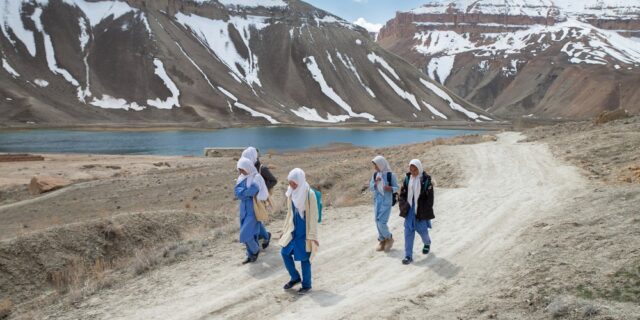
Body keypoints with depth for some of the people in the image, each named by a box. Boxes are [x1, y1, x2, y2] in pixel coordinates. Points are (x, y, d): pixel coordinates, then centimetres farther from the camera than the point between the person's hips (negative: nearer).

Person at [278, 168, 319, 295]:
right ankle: (295, 277, 29)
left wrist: (313, 235, -15)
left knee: (304, 258, 3)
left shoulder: (309, 194, -19)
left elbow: (313, 216, -16)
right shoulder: (291, 193, 0)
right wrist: (285, 229, 16)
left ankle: (307, 285, 21)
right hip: (293, 230, 7)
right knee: (285, 253, 9)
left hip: (304, 232, -6)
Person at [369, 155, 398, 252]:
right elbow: (370, 187, 6)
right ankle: (382, 241, 25)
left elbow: (396, 188, -5)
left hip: (386, 201, -6)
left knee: (382, 222, -10)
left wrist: (390, 188, -26)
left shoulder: (390, 175, -11)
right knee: (378, 222, 9)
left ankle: (389, 238, 16)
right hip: (377, 200, 6)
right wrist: (376, 183, -13)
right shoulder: (375, 174, 4)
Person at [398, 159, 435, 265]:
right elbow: (402, 193, 7)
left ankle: (427, 243, 45)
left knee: (422, 230, 11)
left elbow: (430, 198, -9)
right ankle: (408, 256, 4)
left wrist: (425, 211, -12)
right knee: (408, 232, 0)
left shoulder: (426, 180, -11)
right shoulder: (407, 178, 1)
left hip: (421, 211, -3)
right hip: (409, 210, 3)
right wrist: (403, 206, -2)